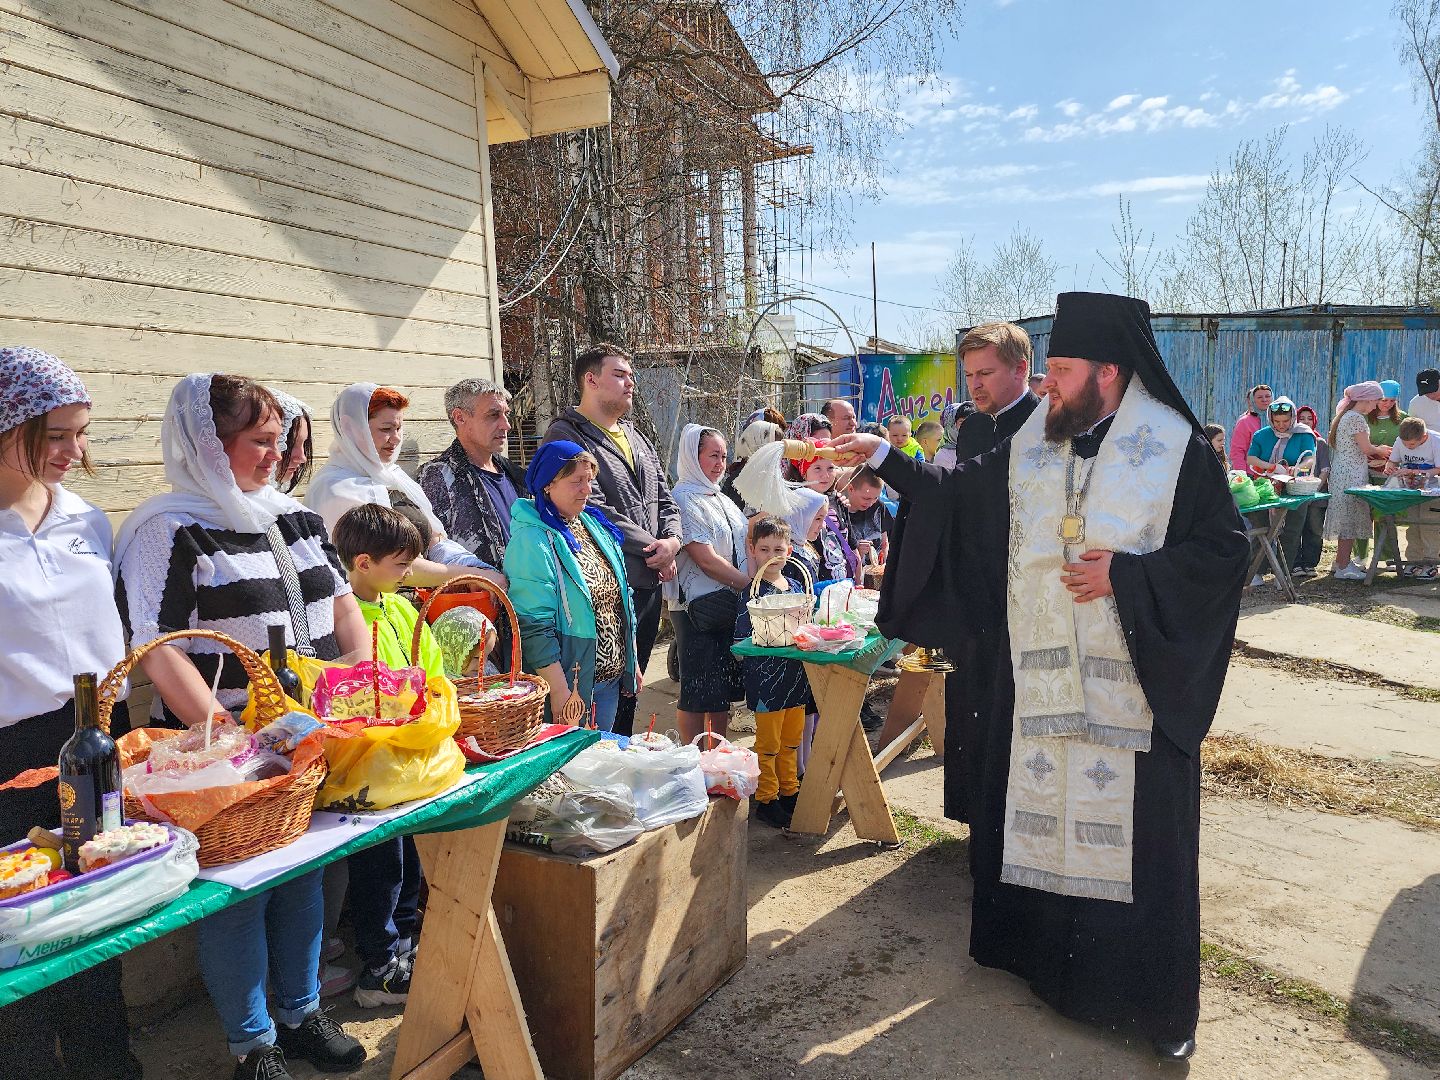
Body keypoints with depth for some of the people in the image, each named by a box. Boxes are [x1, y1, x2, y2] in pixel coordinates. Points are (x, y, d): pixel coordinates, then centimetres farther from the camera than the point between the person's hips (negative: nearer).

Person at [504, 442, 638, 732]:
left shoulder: (594, 524, 7)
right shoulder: (532, 541, -18)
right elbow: (534, 627, -22)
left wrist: (632, 664, 15)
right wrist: (559, 691, -23)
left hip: (612, 679, 8)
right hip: (570, 686, -7)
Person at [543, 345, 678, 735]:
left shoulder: (637, 439, 19)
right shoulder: (566, 436, -8)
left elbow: (664, 499, 19)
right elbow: (594, 509, -18)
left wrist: (672, 541, -3)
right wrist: (653, 548, -13)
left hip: (650, 581, 8)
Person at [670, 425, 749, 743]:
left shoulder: (722, 500, 17)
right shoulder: (684, 499, -11)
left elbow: (741, 548, 24)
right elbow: (707, 560, -18)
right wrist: (752, 584, -15)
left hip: (730, 603, 8)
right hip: (699, 607, -8)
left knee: (724, 686, 13)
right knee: (697, 691, -1)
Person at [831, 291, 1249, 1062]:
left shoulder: (1177, 451, -6)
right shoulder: (1028, 449, 6)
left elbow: (1224, 551, -7)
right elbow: (957, 496, 14)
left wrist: (1127, 575, -17)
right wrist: (884, 459, 9)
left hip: (1133, 684, -4)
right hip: (1038, 678, 4)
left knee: (1135, 829, 3)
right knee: (1039, 810, 13)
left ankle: (1156, 998, 22)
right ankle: (1045, 951, 34)